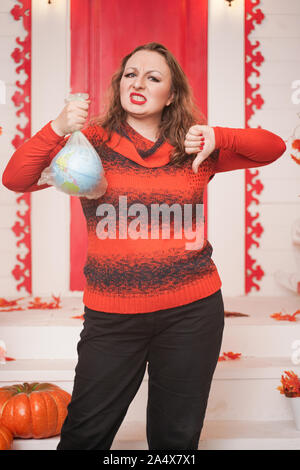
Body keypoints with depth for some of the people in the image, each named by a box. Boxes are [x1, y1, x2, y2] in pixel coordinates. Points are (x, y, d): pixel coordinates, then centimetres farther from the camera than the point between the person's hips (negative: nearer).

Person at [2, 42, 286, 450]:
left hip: (192, 312, 2)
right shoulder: (92, 141, -1)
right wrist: (57, 129, -26)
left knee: (176, 436, 15)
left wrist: (218, 137, -13)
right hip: (111, 315, -1)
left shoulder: (196, 148, 4)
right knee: (85, 434, 7)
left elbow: (274, 147, 4)